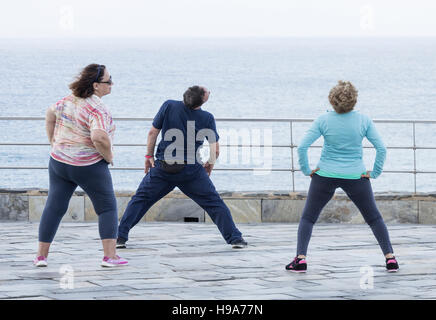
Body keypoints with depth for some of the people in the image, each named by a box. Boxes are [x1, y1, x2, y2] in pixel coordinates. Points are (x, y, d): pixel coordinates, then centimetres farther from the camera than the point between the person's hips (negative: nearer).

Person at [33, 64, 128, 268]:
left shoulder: (70, 99, 2)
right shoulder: (97, 109, -21)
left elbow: (50, 114, 17)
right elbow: (99, 137, -35)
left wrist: (53, 142, 24)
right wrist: (109, 157, -17)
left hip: (59, 161, 6)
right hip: (90, 167, -6)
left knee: (54, 207, 12)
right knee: (107, 208, 6)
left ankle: (41, 255, 13)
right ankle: (110, 256, -1)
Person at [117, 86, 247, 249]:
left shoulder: (169, 106, -7)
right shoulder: (207, 118, -6)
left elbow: (153, 133, 0)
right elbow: (216, 151, -1)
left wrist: (149, 156, 13)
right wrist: (210, 164, 20)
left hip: (163, 168, 0)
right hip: (192, 171, 0)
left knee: (140, 200, 13)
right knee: (214, 203, 10)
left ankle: (120, 237, 6)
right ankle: (235, 238, 7)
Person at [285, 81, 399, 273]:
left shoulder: (323, 120, -8)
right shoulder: (363, 120, -7)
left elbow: (303, 146, -12)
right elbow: (381, 148, -8)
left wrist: (306, 170, -1)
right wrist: (375, 173, 1)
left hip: (325, 176, 0)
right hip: (355, 176, 1)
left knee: (308, 218, 12)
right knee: (374, 218, 13)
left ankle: (300, 259, 0)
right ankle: (390, 258, 5)